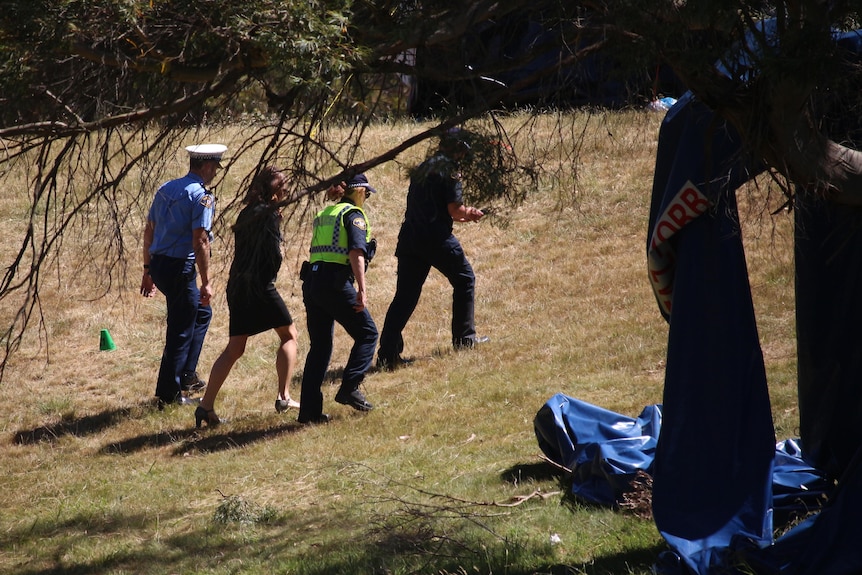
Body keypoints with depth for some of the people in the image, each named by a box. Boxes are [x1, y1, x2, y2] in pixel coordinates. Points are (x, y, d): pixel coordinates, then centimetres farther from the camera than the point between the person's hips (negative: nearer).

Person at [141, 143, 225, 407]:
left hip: (158, 265, 8)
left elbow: (149, 231, 16)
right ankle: (169, 394, 6)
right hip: (180, 267, -8)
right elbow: (200, 242, -18)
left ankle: (186, 375, 25)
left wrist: (148, 271, 22)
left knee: (201, 313, 25)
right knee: (181, 331, 2)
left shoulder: (166, 189, 12)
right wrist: (206, 283, -15)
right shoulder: (201, 196, -12)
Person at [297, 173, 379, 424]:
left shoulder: (323, 215, 22)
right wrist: (361, 289, -20)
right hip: (335, 282, -7)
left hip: (311, 281, 8)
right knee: (367, 333, 7)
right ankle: (349, 389, -4)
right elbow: (357, 252, -15)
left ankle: (309, 409, 7)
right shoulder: (353, 214, -2)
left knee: (319, 346, 11)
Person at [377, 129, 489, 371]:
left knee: (404, 297, 5)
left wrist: (465, 214, 26)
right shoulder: (449, 170, -7)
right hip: (437, 239, -7)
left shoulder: (421, 168, 18)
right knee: (464, 280, 16)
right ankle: (464, 338, 21)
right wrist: (471, 214, 9)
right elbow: (455, 210, -13)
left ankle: (388, 354, -4)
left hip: (409, 239, 7)